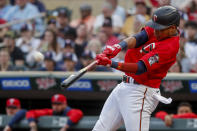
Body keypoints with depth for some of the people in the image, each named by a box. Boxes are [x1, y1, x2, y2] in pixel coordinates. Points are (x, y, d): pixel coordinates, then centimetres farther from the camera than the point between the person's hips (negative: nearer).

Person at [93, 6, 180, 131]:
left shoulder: (170, 46, -21)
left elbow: (140, 68, -28)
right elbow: (137, 38, -10)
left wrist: (111, 63, -38)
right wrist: (118, 47, -31)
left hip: (140, 93, -9)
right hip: (125, 85, 9)